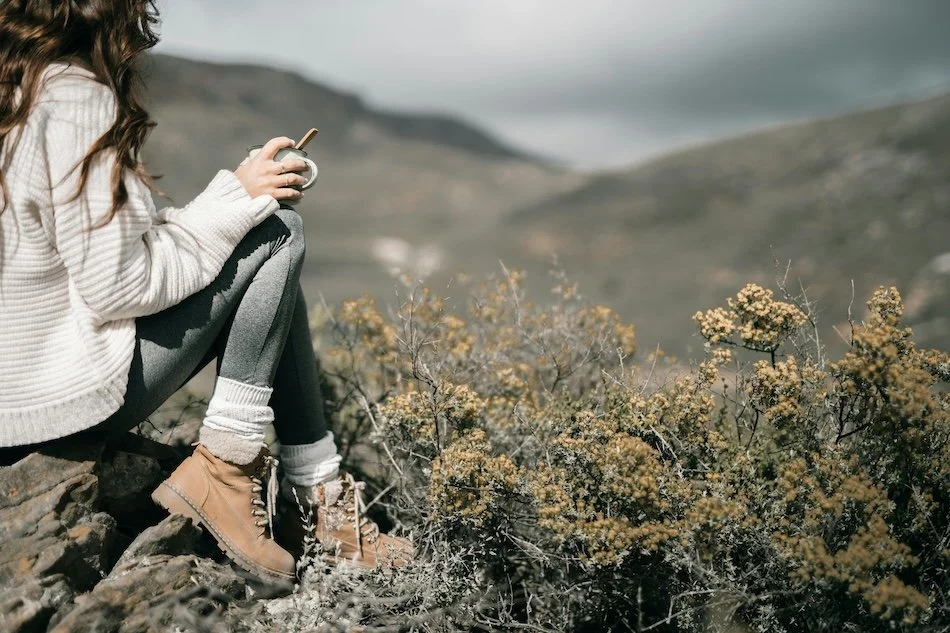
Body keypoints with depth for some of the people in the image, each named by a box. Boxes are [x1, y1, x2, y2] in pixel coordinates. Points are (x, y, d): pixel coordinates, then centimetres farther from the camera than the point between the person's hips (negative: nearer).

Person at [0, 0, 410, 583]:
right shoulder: (75, 98, -19)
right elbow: (118, 286, -21)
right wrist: (236, 197, -10)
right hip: (66, 397, -9)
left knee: (263, 291, 15)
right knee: (279, 231, -5)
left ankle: (317, 490, 14)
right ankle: (224, 465, -2)